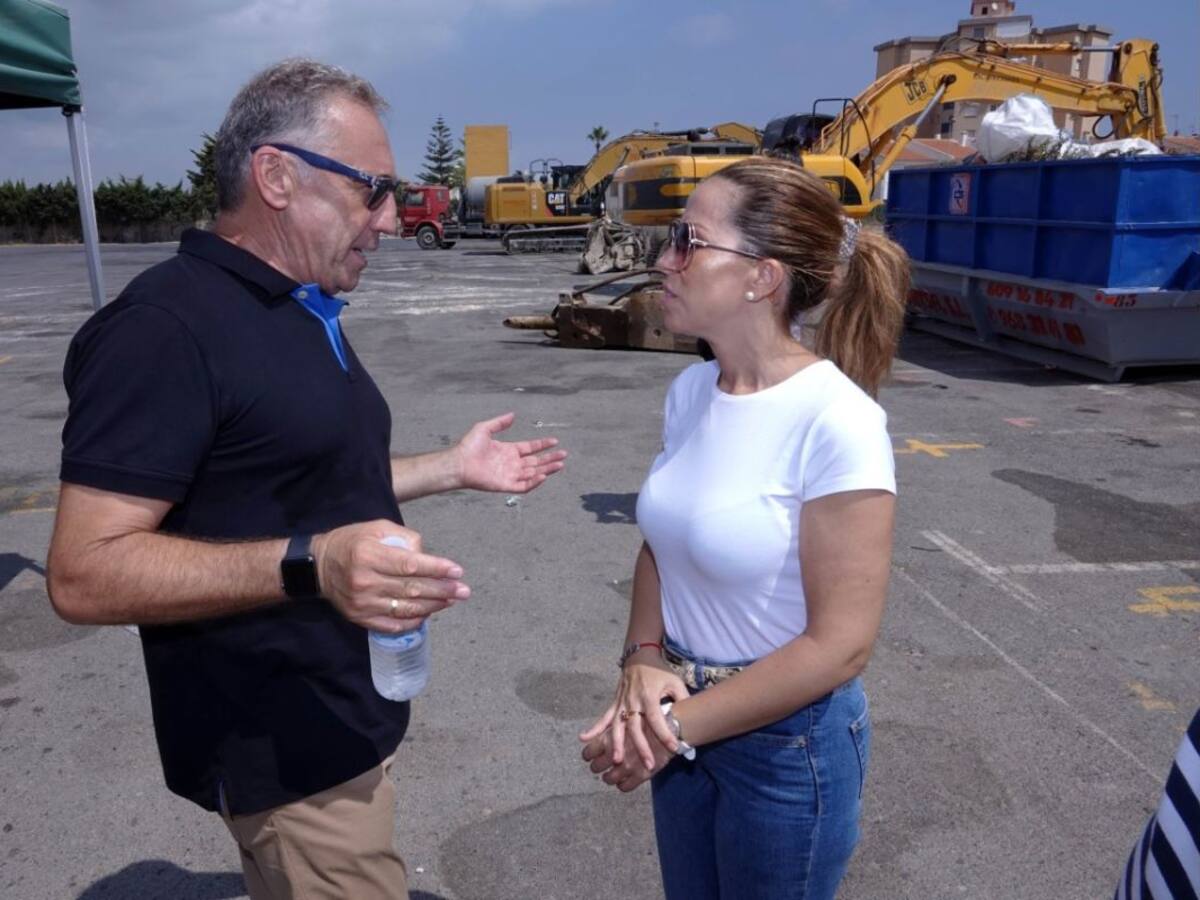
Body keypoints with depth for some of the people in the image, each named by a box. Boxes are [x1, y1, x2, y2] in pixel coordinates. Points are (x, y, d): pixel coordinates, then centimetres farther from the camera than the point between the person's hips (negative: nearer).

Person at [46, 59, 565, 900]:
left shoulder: (303, 315, 10)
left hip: (345, 718, 9)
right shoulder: (166, 326, -22)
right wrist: (309, 566, -36)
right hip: (285, 750, -9)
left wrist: (452, 468, 14)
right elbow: (85, 573, -25)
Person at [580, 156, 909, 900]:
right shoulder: (692, 391, -5)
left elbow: (838, 644, -21)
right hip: (685, 718, 6)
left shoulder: (836, 422, -24)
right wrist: (643, 663, -9)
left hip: (787, 744, -6)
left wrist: (680, 725, -15)